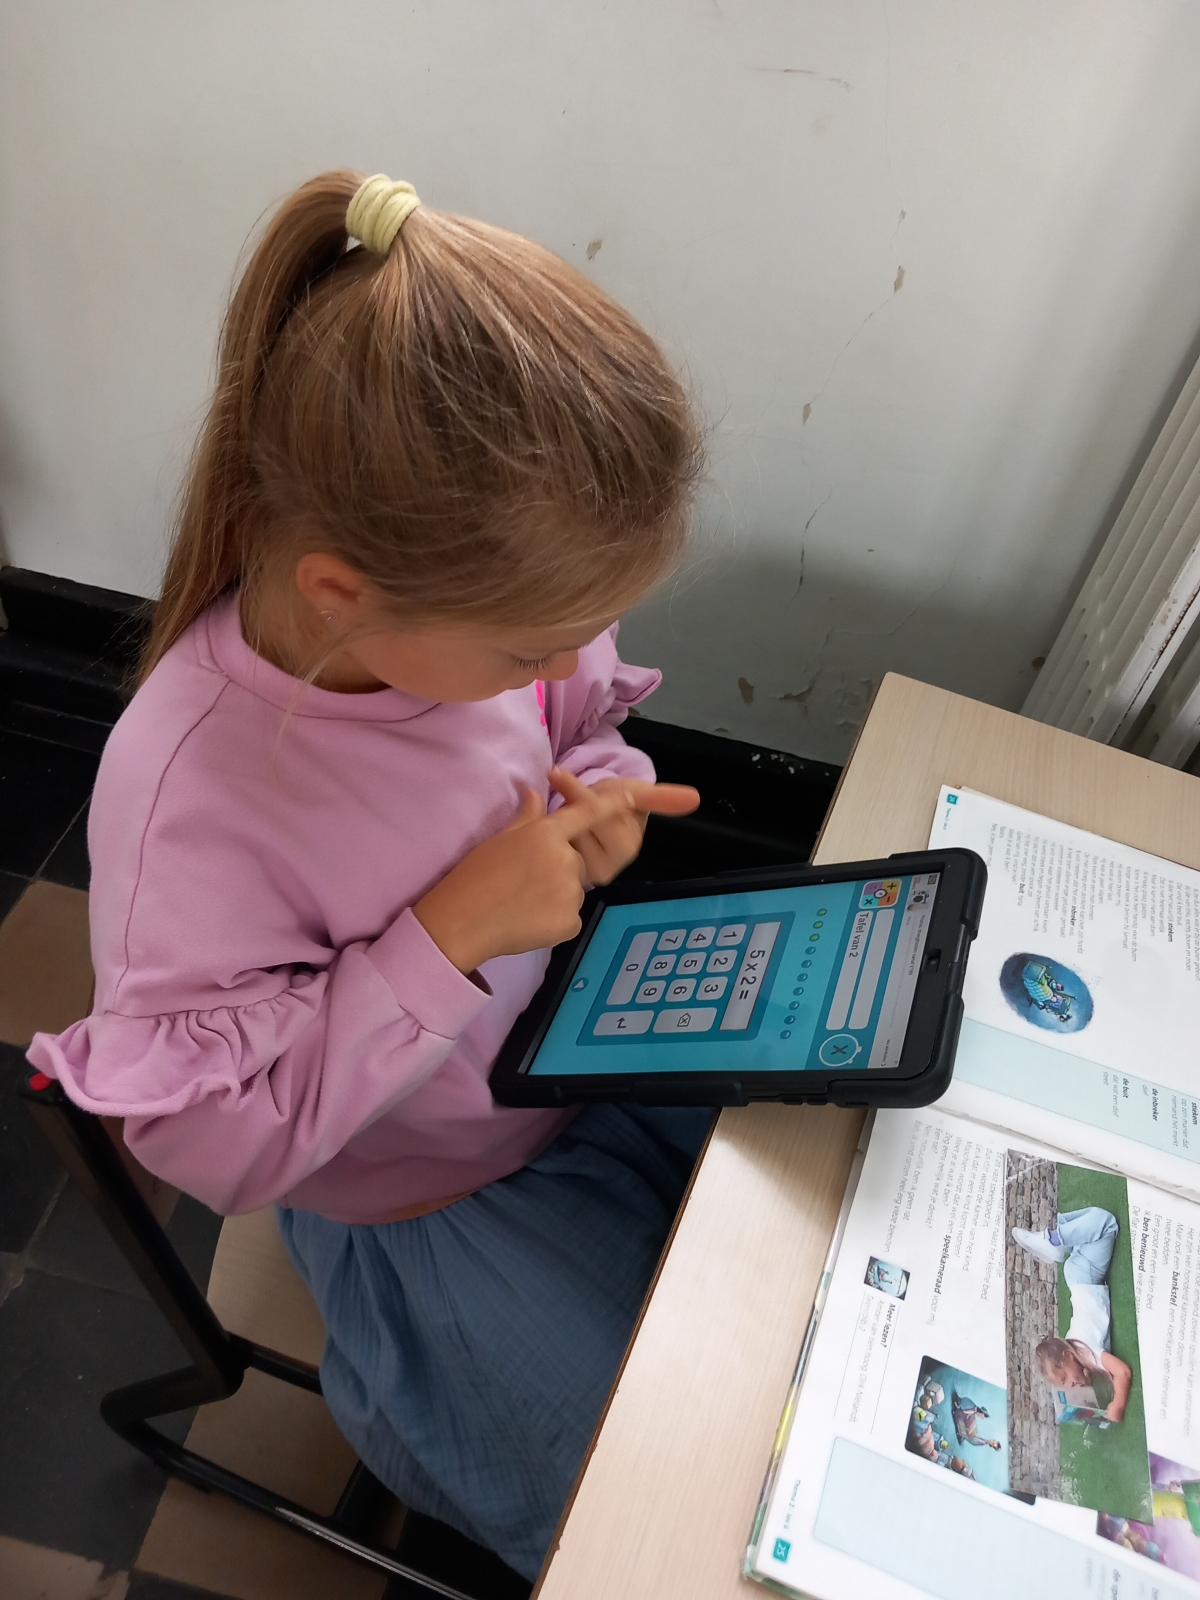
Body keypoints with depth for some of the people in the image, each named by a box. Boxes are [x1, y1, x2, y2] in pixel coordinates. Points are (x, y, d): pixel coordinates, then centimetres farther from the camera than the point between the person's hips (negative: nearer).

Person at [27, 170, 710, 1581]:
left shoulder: (475, 594, -18)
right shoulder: (188, 798, -34)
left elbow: (578, 715, 4)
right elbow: (209, 1141, -24)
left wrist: (595, 795, -20)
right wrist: (450, 935, -34)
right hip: (427, 1192, -5)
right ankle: (400, 1396, 31)